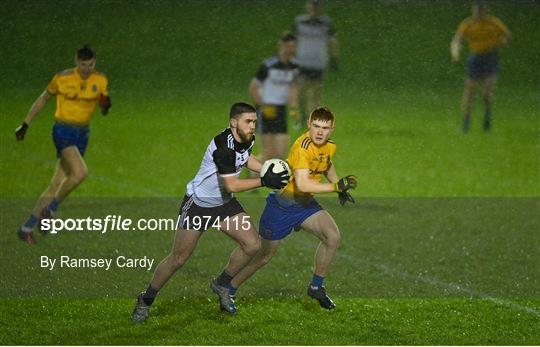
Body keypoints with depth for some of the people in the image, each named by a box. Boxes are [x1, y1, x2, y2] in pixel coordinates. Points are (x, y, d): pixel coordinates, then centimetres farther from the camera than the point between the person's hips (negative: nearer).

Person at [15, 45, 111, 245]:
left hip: (82, 134, 5)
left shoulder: (100, 81, 3)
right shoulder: (62, 79, -7)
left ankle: (27, 228, 11)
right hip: (63, 130, -5)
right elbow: (43, 99, 7)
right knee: (80, 172, -28)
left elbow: (103, 110, 11)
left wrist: (106, 105, -14)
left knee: (57, 184, 3)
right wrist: (25, 125, 9)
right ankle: (51, 208, -8)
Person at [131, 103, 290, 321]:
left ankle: (221, 285, 18)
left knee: (252, 245, -5)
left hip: (224, 204, 7)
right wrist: (264, 181, -30)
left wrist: (268, 170, 2)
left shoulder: (248, 139, -6)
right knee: (178, 259, -1)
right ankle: (145, 301, 18)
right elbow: (231, 185, -29)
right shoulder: (223, 146, -31)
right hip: (197, 204, -7)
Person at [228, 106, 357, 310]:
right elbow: (302, 184, -39)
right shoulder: (303, 147, -29)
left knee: (332, 236, -13)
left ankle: (316, 287, 3)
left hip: (305, 203, 7)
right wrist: (336, 186, -37)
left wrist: (340, 188, 13)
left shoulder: (329, 147, -3)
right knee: (264, 256, 2)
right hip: (281, 205, -7)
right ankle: (228, 291, 21)